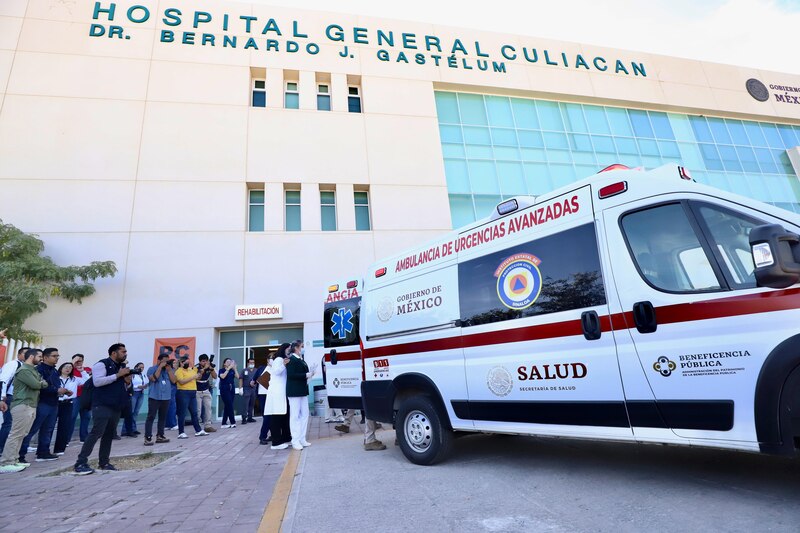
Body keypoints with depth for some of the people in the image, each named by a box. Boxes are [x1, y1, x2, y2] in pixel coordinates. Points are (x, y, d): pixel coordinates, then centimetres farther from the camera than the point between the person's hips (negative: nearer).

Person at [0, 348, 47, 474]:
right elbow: (36, 385, -17)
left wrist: (41, 383, -2)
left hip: (31, 406, 9)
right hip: (23, 406, -9)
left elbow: (43, 384, 18)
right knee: (16, 434, -9)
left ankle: (13, 460, 11)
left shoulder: (34, 370, 20)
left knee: (21, 435, 8)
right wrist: (42, 383, 2)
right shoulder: (23, 370, -10)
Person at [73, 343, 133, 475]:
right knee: (96, 432, -12)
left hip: (116, 407, 8)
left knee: (109, 435, 11)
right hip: (102, 405, -8)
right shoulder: (102, 364, -8)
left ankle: (104, 462, 18)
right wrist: (117, 375, -20)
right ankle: (81, 463, -3)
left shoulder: (122, 366, 16)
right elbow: (97, 382, -21)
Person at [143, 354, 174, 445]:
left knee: (163, 417, 9)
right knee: (151, 417, -5)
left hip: (166, 398, 5)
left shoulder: (170, 369, 10)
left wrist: (169, 369, -7)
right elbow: (153, 378, -19)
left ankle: (160, 436, 16)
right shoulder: (152, 369, -2)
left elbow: (173, 380, -1)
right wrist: (160, 367, -16)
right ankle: (147, 438, -3)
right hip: (154, 397, -5)